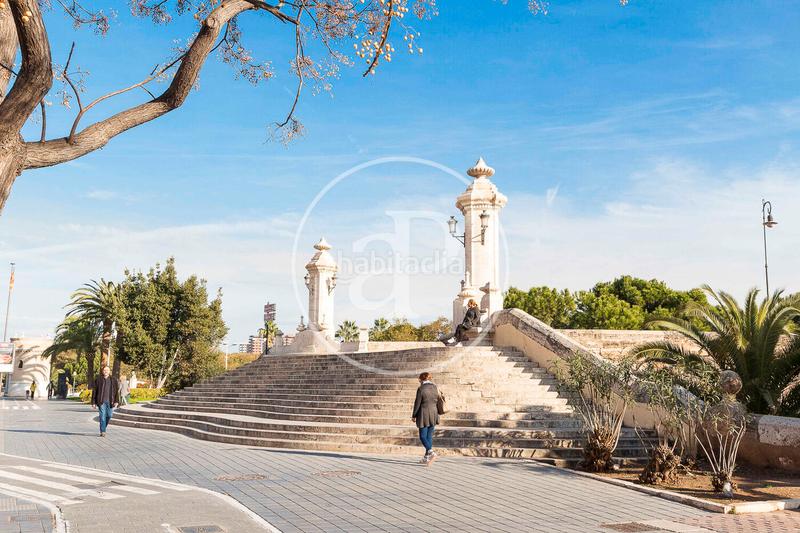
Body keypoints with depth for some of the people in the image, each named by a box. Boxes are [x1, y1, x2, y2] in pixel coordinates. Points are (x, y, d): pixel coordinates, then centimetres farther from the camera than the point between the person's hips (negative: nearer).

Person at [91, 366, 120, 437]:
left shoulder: (113, 380, 5)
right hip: (101, 401, -2)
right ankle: (102, 431, 0)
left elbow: (116, 391, 4)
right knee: (102, 416, -6)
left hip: (110, 401, 2)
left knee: (109, 416, 4)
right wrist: (93, 402, 0)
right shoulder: (98, 379, 1)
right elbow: (94, 391, 3)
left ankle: (103, 427, 30)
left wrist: (116, 401, -5)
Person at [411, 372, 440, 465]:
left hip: (424, 415, -6)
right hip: (433, 414, 6)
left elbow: (417, 404, -10)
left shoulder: (421, 389, -12)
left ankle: (431, 452, -19)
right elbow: (437, 401, 9)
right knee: (429, 436, 12)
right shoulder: (435, 387, 5)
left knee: (423, 436, 1)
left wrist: (414, 416, 0)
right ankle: (426, 458, 17)